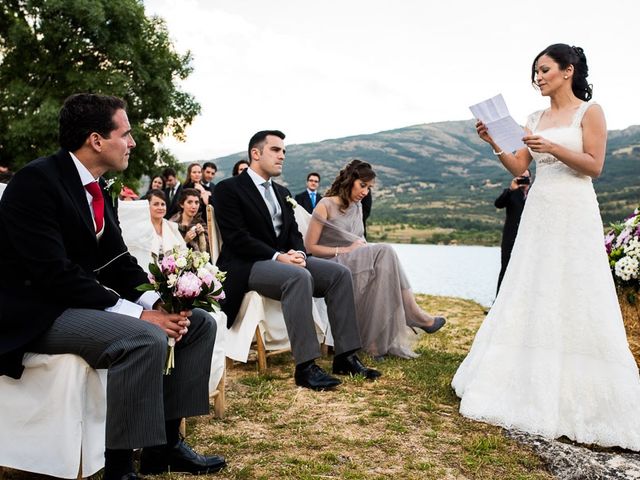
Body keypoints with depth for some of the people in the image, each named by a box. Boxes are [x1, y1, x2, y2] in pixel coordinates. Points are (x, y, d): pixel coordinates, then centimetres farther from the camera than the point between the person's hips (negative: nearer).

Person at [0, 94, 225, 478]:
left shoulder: (97, 187, 9)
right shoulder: (37, 182, -18)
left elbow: (117, 260, 8)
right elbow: (55, 274, -26)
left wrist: (155, 301, -11)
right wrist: (137, 313, -26)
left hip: (85, 300, 9)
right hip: (38, 312, -9)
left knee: (200, 323, 1)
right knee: (146, 338, -32)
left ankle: (165, 443, 5)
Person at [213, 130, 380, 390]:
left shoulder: (282, 192, 21)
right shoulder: (228, 188, -3)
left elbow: (294, 233, 15)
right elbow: (237, 238, -14)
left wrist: (298, 253, -9)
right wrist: (277, 256, -22)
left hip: (284, 259, 8)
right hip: (248, 266, -8)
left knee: (339, 273, -12)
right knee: (299, 277, -36)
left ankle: (345, 357, -12)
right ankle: (305, 367, -34)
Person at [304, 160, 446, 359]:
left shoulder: (357, 207, 19)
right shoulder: (326, 206, -4)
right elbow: (310, 247, -8)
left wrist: (363, 246, 0)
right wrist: (345, 250, -13)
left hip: (356, 262, 7)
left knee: (383, 265, -26)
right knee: (384, 251, -26)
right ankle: (417, 317, -20)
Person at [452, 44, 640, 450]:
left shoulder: (589, 111, -1)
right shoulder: (536, 119, 15)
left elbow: (594, 166, -9)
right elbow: (519, 168, 10)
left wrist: (553, 148, -20)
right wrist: (495, 144, -4)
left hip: (575, 212, -6)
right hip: (539, 212, 6)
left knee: (576, 299, -4)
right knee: (530, 297, 5)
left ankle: (581, 393, 8)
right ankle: (538, 385, 17)